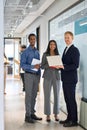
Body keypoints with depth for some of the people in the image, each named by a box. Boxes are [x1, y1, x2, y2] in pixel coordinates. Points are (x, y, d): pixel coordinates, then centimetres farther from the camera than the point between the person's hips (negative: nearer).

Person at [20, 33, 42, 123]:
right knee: (28, 95, -5)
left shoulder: (37, 52, 13)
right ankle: (27, 116, -1)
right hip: (29, 75, -6)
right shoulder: (25, 52, -5)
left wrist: (39, 75, 11)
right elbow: (22, 65, -13)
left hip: (36, 75, 6)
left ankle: (32, 113, 18)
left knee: (34, 95, 10)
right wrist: (33, 66, -22)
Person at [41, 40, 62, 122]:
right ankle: (48, 115, 8)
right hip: (47, 77, -2)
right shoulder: (45, 54, 4)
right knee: (47, 96, -2)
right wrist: (49, 65, -17)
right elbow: (42, 66, 1)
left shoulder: (58, 55, 10)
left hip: (56, 76, 2)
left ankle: (56, 114, 15)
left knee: (56, 95, 4)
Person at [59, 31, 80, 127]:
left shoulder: (74, 50, -11)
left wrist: (63, 66, -24)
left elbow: (75, 65, -19)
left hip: (70, 79, -9)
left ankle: (74, 121, 8)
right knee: (67, 99, 13)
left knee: (71, 99, -2)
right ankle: (69, 118, 24)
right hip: (65, 78, 9)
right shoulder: (66, 49, 16)